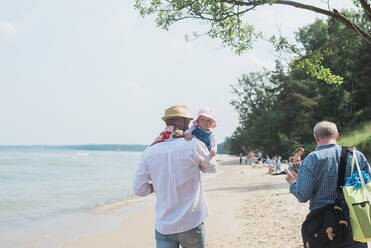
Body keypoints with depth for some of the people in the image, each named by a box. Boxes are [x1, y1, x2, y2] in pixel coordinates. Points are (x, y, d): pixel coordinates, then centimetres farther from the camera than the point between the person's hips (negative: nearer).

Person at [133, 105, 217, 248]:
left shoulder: (149, 152, 0)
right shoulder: (194, 145, -8)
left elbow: (139, 189, 2)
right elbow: (211, 168, 10)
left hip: (163, 226, 3)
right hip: (191, 224, -2)